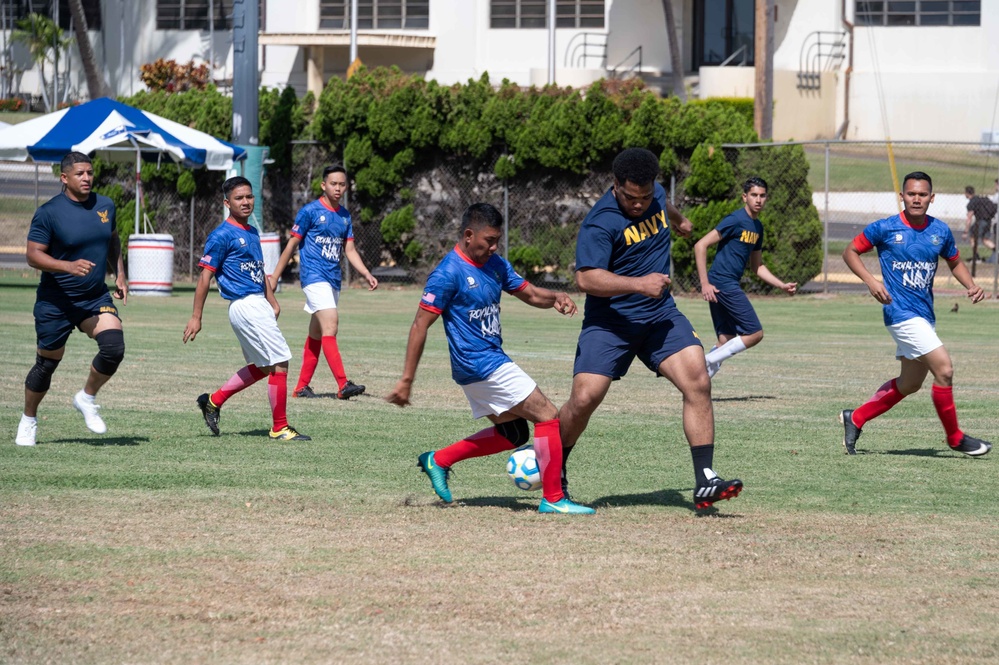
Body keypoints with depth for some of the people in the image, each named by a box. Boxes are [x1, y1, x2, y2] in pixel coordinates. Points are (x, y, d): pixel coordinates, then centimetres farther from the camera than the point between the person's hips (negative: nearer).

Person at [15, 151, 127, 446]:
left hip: (95, 297, 4)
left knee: (114, 347, -19)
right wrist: (69, 266, -27)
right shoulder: (49, 212, -13)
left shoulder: (105, 206, 3)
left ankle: (87, 399, 5)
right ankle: (28, 421, 28)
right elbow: (33, 255, -14)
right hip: (55, 301, -4)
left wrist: (119, 274, 10)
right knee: (47, 363, 6)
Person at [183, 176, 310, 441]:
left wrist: (272, 302, 19)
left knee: (263, 366, 17)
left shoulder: (252, 233, 15)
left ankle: (214, 400, 26)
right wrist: (196, 317, -13)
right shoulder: (222, 235, -11)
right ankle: (280, 428, -2)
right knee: (280, 363, -9)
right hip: (245, 307, -9)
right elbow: (205, 277, -11)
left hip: (259, 306, 9)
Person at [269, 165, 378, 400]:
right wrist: (274, 278, -2)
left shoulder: (344, 216, 12)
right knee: (330, 325, -20)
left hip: (333, 279, 7)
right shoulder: (310, 211, -6)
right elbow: (291, 246, -3)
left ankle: (302, 386, 19)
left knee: (316, 334, 12)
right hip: (314, 275, -7)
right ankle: (343, 385, -28)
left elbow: (349, 250, 15)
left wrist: (367, 275, 1)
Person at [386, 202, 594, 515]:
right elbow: (420, 327, -16)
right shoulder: (448, 273, -16)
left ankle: (439, 460, 20)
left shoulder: (495, 264, 9)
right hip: (481, 365, -9)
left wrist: (555, 298, -8)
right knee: (548, 417, -8)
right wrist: (406, 381, -17)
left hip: (492, 361, 9)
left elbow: (529, 293, 17)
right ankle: (553, 499, -2)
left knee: (513, 433, 17)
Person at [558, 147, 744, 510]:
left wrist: (679, 221, 51)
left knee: (698, 382, -15)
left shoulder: (655, 195, 4)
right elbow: (586, 278, -26)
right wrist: (638, 284, -33)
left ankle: (705, 483, -15)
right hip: (610, 321, -5)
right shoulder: (600, 223, -18)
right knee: (584, 398, -15)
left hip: (660, 316, 5)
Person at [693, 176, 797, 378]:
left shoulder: (757, 227, 17)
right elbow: (700, 246, -15)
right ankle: (708, 361, -8)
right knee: (755, 333, -9)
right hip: (722, 284, -9)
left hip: (729, 286, 9)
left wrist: (782, 286, 16)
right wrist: (705, 283, -19)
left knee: (726, 342, 7)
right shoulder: (736, 220, -11)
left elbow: (757, 267, 26)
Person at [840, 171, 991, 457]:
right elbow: (850, 252, 1)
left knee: (910, 383, 15)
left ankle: (856, 418, 30)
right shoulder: (885, 228, -8)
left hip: (925, 315, 7)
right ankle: (955, 438, 0)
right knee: (944, 368, -15)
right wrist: (870, 280, -15)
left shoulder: (940, 230, 5)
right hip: (901, 313, -7)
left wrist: (971, 285, 0)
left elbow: (955, 262, 20)